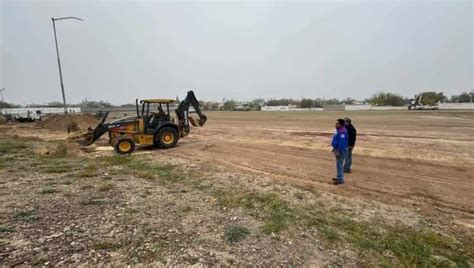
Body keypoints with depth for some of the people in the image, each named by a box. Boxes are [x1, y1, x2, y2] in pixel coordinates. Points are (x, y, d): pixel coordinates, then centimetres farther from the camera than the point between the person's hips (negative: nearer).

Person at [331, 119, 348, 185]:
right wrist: (335, 149, 22)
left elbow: (342, 142, -25)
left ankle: (340, 179, 1)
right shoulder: (339, 130, 13)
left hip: (340, 150, -11)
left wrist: (338, 151, -24)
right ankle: (339, 177, 28)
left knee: (339, 164, -6)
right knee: (338, 164, 18)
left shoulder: (342, 131, -21)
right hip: (338, 149, 11)